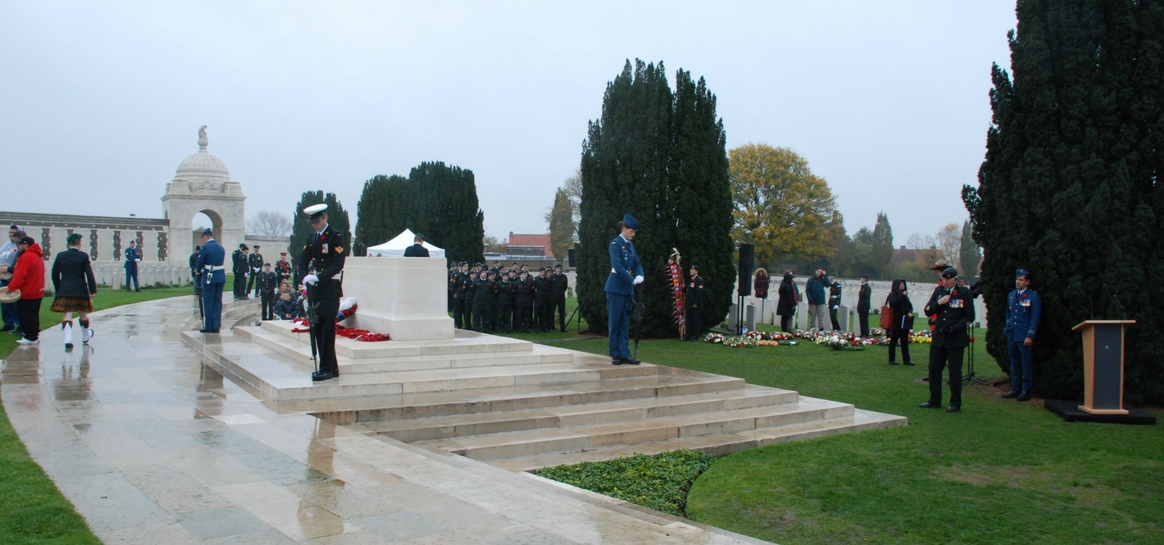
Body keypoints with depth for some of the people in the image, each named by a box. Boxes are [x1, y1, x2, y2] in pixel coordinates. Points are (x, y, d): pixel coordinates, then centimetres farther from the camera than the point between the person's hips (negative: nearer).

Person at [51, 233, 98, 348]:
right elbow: (89, 274, -9)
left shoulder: (60, 256, 3)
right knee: (83, 314, 14)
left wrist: (58, 289, 18)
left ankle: (68, 338, -17)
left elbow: (55, 274, 8)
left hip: (65, 290, 1)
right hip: (80, 290, -1)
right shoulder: (84, 256, -5)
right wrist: (93, 290, -5)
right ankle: (85, 336, 32)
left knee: (68, 313, -1)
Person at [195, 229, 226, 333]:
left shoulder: (205, 247, -10)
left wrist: (198, 269, 16)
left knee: (208, 302, 3)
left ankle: (208, 327, 7)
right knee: (218, 302, 8)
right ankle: (216, 326, 8)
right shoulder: (221, 248, 9)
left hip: (209, 278, -5)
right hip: (221, 278, 6)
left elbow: (199, 265, -8)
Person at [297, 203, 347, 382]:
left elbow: (338, 264, -16)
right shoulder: (312, 238, 15)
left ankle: (326, 369, -4)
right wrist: (305, 277, -11)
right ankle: (332, 368, 15)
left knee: (328, 329, -8)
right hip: (315, 288, 7)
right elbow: (303, 261, 9)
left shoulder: (336, 237, -7)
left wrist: (318, 277, -25)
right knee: (317, 328, 8)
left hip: (330, 288, -7)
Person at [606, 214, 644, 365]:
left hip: (627, 289, 8)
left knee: (625, 323, 7)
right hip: (616, 289, -7)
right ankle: (615, 355, 6)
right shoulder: (615, 244, -11)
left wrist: (640, 276, -8)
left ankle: (624, 354, 9)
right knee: (614, 322, 0)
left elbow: (637, 264, 13)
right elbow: (618, 267, -21)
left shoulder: (630, 245, 12)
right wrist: (632, 280, -19)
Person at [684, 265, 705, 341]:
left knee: (695, 321, -3)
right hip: (689, 305, 8)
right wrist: (684, 288, 2)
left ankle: (695, 337, 2)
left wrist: (696, 304, -21)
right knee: (689, 321, 10)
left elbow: (699, 293, -17)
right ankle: (688, 336, 15)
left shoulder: (699, 280, -9)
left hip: (695, 305, -8)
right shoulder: (689, 280, 17)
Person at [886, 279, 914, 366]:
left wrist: (910, 312, -5)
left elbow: (910, 306, 16)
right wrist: (902, 295, -23)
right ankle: (892, 359, 7)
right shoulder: (892, 295, -5)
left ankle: (906, 359, 12)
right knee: (894, 340, 1)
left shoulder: (905, 295, 13)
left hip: (904, 322, 6)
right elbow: (893, 304, -23)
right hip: (896, 322, -6)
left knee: (905, 341, 8)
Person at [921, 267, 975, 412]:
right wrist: (938, 303, -11)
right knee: (934, 368, 7)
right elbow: (927, 311, 6)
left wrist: (956, 327, -17)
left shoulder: (964, 293, -4)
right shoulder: (938, 291, 9)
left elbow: (970, 317, -4)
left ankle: (955, 403, 11)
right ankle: (934, 400, 18)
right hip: (938, 337, 5)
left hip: (956, 339, -5)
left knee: (955, 371, 1)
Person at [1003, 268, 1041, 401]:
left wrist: (1030, 336, -14)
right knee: (1014, 364, 11)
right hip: (1012, 336, 6)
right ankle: (1015, 389, 18)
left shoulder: (1033, 296, -6)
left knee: (1026, 364, 1)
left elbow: (1035, 318, -10)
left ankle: (1026, 391, 7)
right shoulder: (1011, 295, 12)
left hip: (1025, 337, -6)